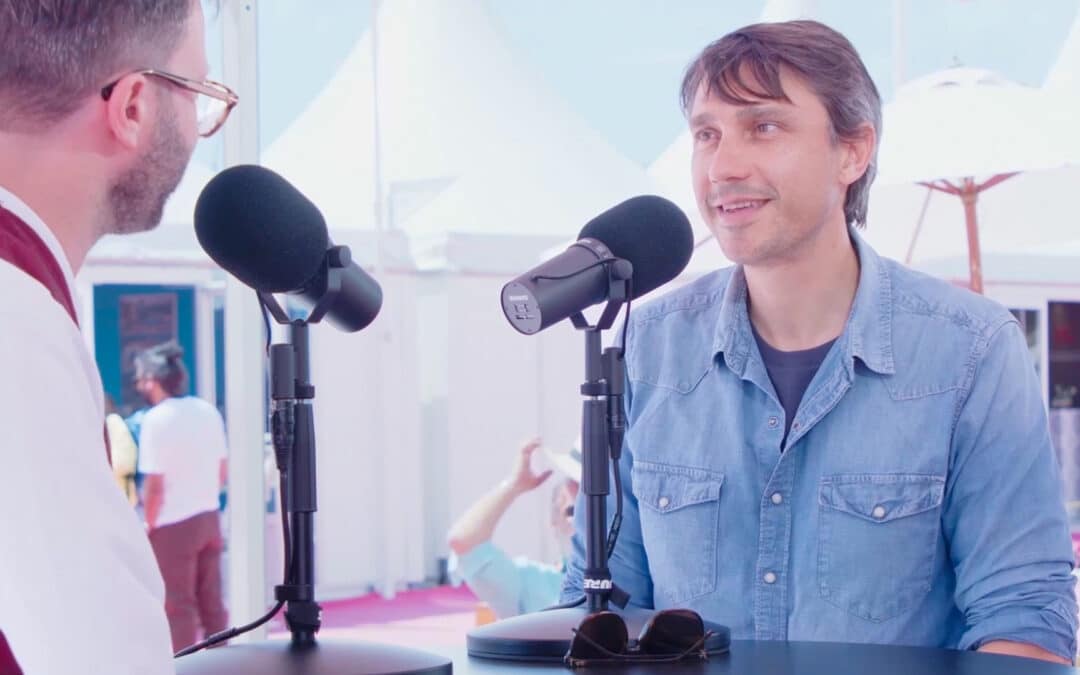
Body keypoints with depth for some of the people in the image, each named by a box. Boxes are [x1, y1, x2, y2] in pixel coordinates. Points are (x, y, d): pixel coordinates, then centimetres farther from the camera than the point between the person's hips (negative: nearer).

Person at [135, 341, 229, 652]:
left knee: (178, 605, 3)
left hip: (173, 525, -6)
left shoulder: (156, 419, -17)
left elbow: (154, 485, -18)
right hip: (209, 518, 6)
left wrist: (148, 524, -5)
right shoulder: (208, 411, 4)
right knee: (212, 602, 14)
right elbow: (223, 471, 10)